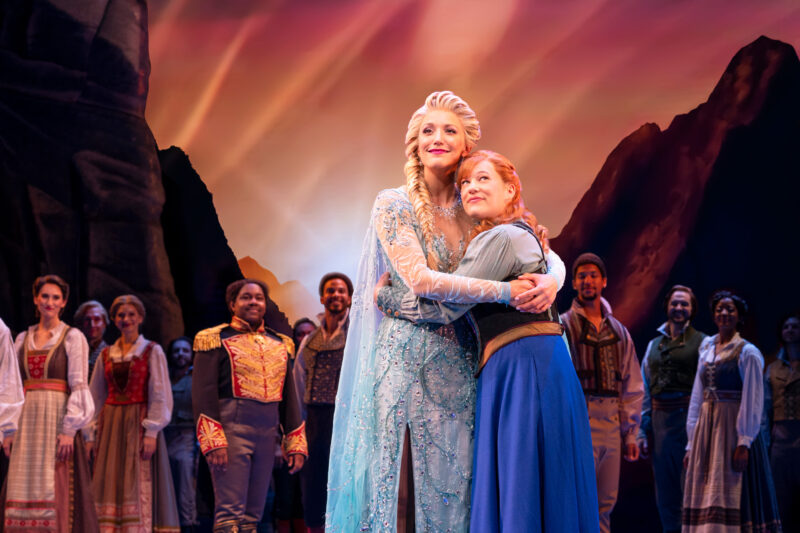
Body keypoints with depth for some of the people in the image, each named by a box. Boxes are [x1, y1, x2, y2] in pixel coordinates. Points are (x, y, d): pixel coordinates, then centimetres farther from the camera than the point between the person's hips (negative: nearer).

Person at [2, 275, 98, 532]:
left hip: (58, 418, -4)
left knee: (57, 489, -7)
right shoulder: (23, 339, 14)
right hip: (27, 422, 5)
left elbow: (78, 386, -6)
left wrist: (69, 431, -14)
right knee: (24, 488, 0)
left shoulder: (73, 337, 0)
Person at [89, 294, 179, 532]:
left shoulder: (152, 352, 2)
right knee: (109, 484, -1)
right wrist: (92, 432, 7)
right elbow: (96, 397, 15)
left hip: (138, 423, -4)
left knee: (139, 484, -9)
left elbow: (160, 395, -4)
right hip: (111, 425, 4)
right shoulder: (106, 355, 13)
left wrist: (151, 432, -13)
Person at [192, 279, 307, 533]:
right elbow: (204, 395, -8)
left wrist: (296, 444, 11)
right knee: (230, 512, -11)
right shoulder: (216, 340, -1)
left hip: (267, 434, 6)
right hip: (231, 432, -6)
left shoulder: (280, 344, 16)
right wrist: (213, 443, -16)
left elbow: (289, 398, 18)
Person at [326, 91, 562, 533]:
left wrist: (550, 280, -17)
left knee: (451, 482, 3)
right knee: (395, 478, -4)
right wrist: (503, 291, -20)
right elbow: (419, 280, -16)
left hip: (456, 362, 4)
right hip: (404, 358, -4)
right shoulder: (394, 205, -4)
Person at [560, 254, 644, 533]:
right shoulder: (564, 325, 2)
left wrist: (630, 433, 12)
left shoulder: (619, 331, 17)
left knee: (606, 504, 5)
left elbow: (632, 387, 18)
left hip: (612, 426, 5)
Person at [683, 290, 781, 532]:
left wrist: (744, 443, -17)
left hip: (733, 429, -6)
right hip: (706, 430, 6)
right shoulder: (706, 351, 14)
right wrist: (691, 444, 12)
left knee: (734, 498, -8)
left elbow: (753, 401, -9)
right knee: (705, 502, 2)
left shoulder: (747, 353, -3)